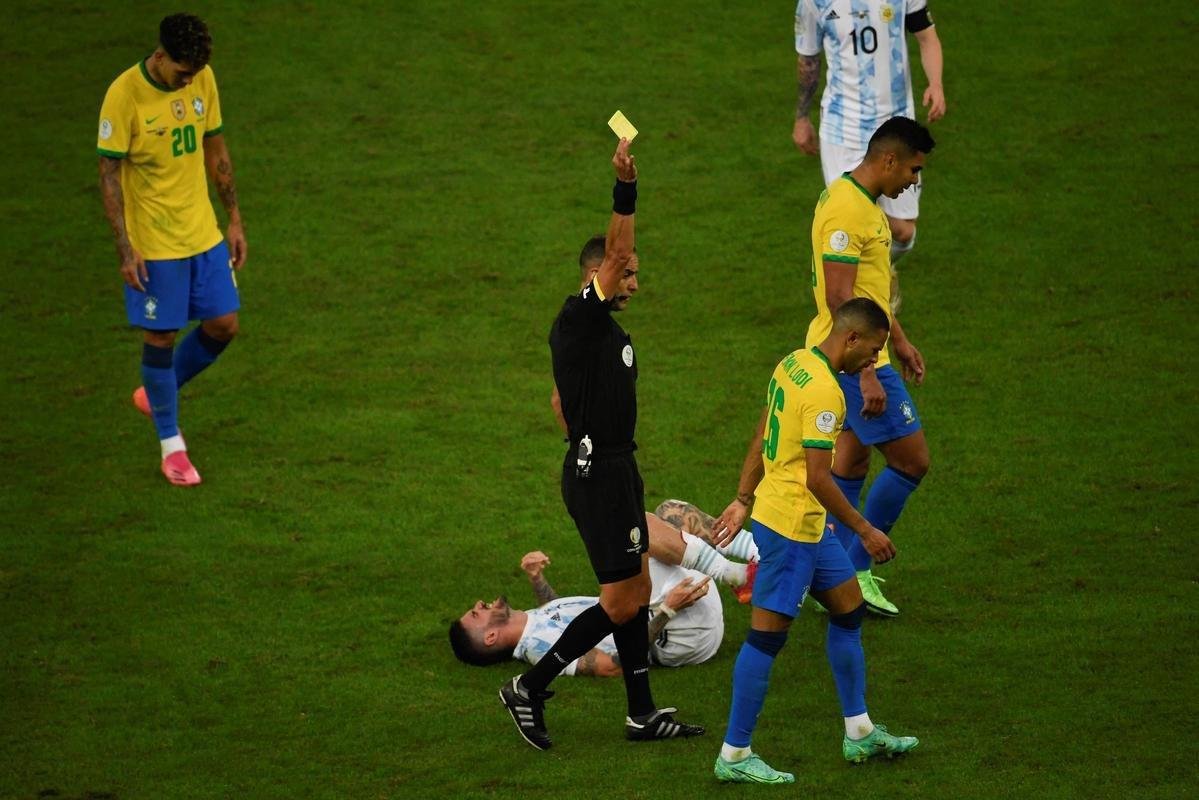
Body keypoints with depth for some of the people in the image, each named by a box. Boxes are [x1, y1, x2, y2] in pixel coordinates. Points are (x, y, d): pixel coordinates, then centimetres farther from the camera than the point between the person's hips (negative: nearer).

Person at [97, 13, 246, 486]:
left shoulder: (203, 79, -2)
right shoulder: (124, 95, -19)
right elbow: (109, 174, -14)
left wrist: (235, 219, 11)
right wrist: (125, 249, -17)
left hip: (204, 234, 6)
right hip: (152, 244, -6)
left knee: (224, 325, 6)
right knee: (160, 337, 1)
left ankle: (155, 395, 29)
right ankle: (170, 443, 16)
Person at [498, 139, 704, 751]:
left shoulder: (604, 330, 14)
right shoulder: (579, 320, -15)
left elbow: (565, 398, 24)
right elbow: (615, 253, -28)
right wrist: (625, 189, -36)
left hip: (616, 468, 10)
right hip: (597, 474, -10)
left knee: (638, 592, 12)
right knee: (620, 603, -7)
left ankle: (642, 713, 17)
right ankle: (529, 688, 1)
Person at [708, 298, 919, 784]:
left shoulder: (793, 364, 7)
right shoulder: (824, 391, -23)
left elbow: (761, 441, 15)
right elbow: (818, 479, -24)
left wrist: (743, 501, 21)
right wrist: (865, 531, -15)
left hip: (808, 525, 10)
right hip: (792, 528, -10)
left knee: (848, 609, 19)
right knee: (766, 635, -4)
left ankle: (860, 733, 28)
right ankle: (734, 756, 3)